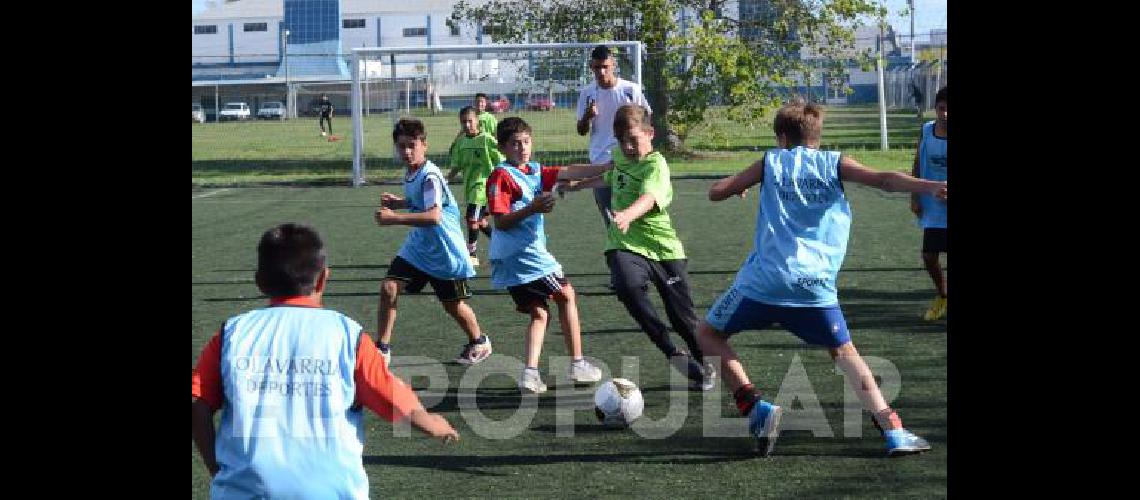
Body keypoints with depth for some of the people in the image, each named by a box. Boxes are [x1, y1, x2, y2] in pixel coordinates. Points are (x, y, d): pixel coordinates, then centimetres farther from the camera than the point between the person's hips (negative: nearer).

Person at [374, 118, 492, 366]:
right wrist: (398, 202, 4)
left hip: (444, 251, -7)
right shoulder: (410, 173, 3)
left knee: (453, 303, 9)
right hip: (417, 246, 7)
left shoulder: (430, 176, -25)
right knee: (388, 288, -8)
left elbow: (434, 216, -38)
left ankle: (479, 342, 35)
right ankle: (382, 348, 2)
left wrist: (394, 218, -41)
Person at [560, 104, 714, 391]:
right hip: (625, 246, 4)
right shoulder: (620, 156, 8)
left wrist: (628, 215, -55)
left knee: (682, 317, 1)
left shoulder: (655, 165, -13)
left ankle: (703, 367, 31)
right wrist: (578, 185, 45)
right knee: (628, 287, -30)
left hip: (663, 248, -4)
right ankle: (673, 354, -22)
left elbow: (648, 198, -35)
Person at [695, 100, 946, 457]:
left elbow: (715, 192, 15)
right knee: (844, 352, 17)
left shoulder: (770, 162, 12)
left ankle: (755, 408, 1)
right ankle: (893, 430, 2)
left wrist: (741, 185, 35)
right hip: (816, 286, 1)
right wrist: (932, 187, -13)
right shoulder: (834, 163, 11)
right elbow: (884, 180, -5)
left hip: (763, 280, -1)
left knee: (708, 334, 18)